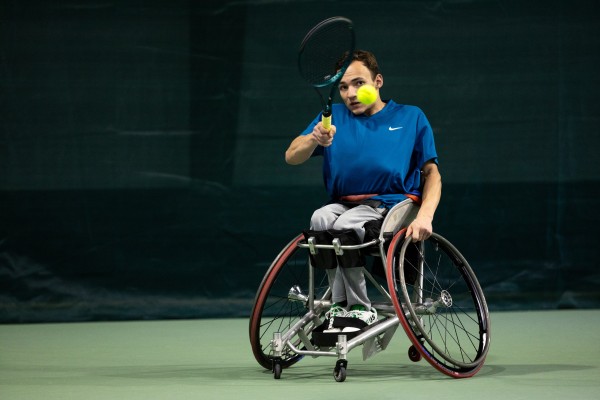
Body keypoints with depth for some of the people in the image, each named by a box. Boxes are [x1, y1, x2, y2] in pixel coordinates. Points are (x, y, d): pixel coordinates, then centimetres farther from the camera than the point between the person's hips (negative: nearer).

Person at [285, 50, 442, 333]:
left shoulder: (411, 118, 10)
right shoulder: (333, 117, 13)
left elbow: (432, 172, 8)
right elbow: (292, 157, 1)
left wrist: (425, 215, -11)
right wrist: (314, 139, -23)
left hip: (393, 203, -3)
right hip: (344, 203, 3)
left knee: (345, 223, -33)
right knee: (321, 219, -32)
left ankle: (358, 308, -20)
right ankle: (341, 303, -25)